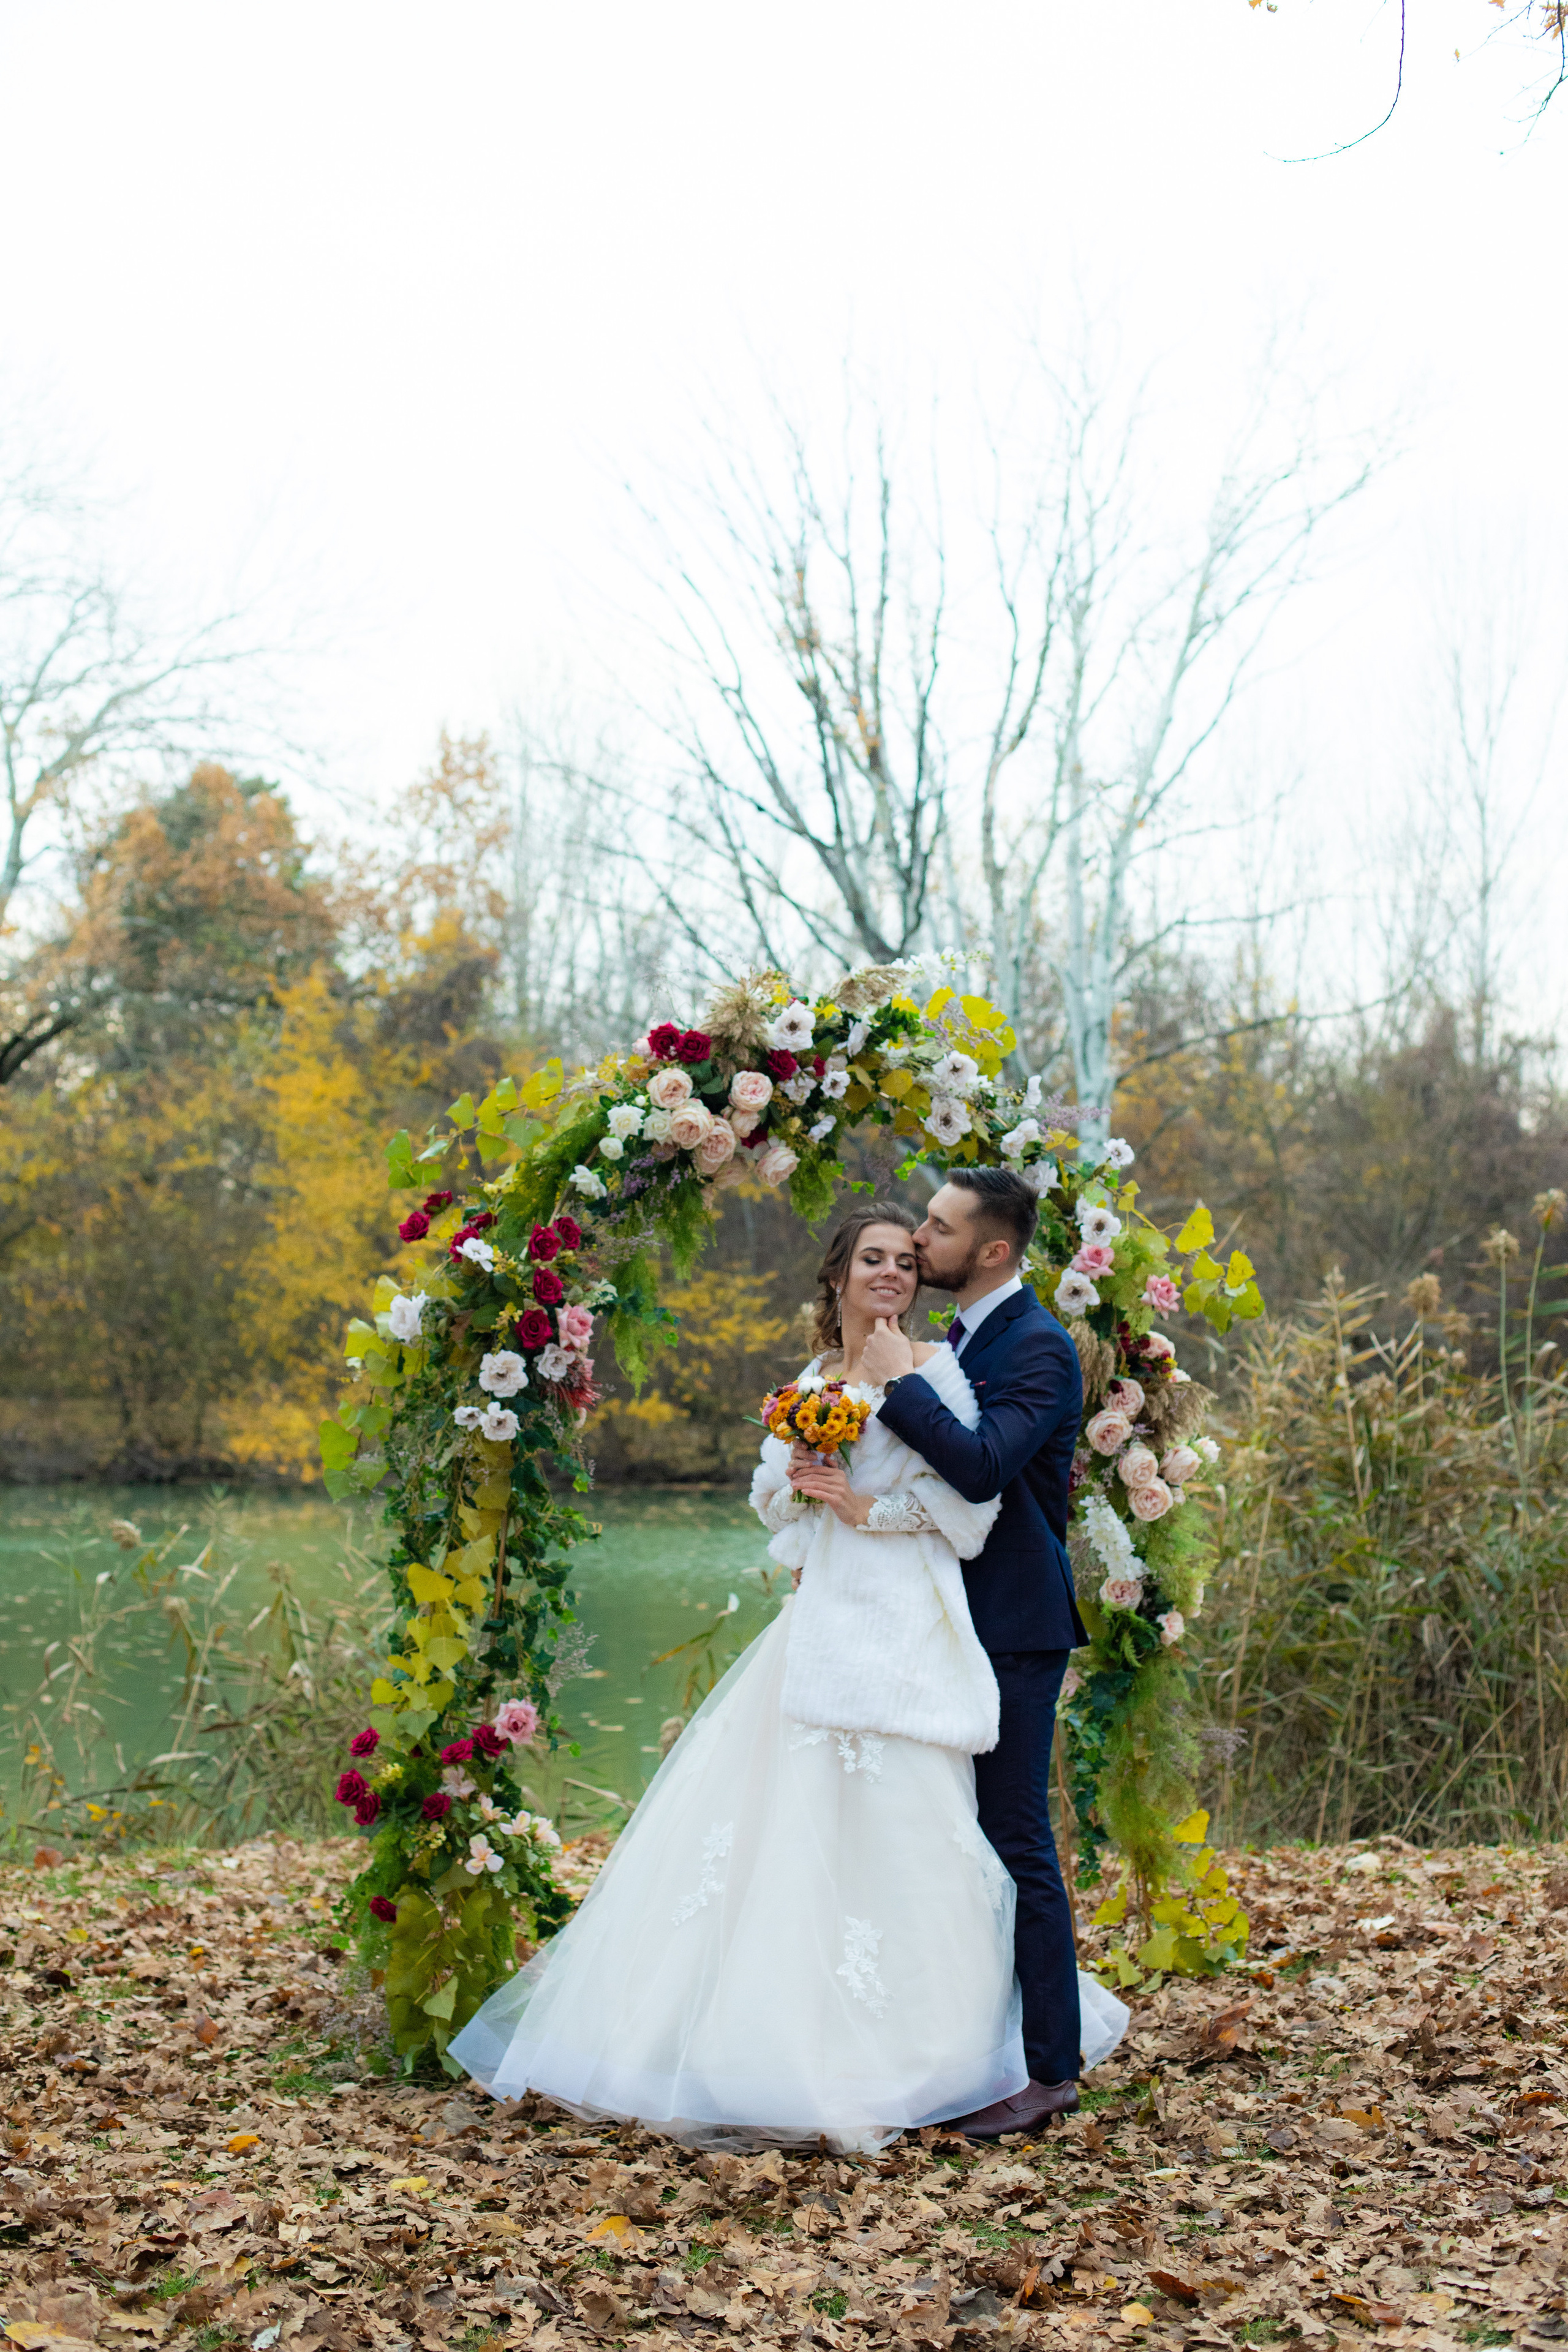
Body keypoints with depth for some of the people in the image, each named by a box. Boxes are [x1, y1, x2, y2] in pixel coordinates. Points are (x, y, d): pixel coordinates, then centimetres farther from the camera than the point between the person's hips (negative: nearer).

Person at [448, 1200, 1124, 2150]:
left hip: (902, 1626, -6)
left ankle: (885, 2061, 5)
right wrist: (800, 1482, -2)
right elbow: (772, 1497, 19)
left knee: (887, 1820, -5)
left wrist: (866, 1507, -11)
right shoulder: (816, 1377, 16)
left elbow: (970, 1500, -10)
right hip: (822, 1619, 6)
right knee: (783, 1814, 7)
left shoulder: (936, 1369, -2)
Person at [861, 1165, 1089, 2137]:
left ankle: (1051, 2069, 3)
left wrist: (902, 1381, -20)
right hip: (958, 1620, 9)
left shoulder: (1040, 1348, -14)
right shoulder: (958, 1339, 15)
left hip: (1013, 1628, -9)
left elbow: (982, 1466, -28)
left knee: (1018, 1844, -5)